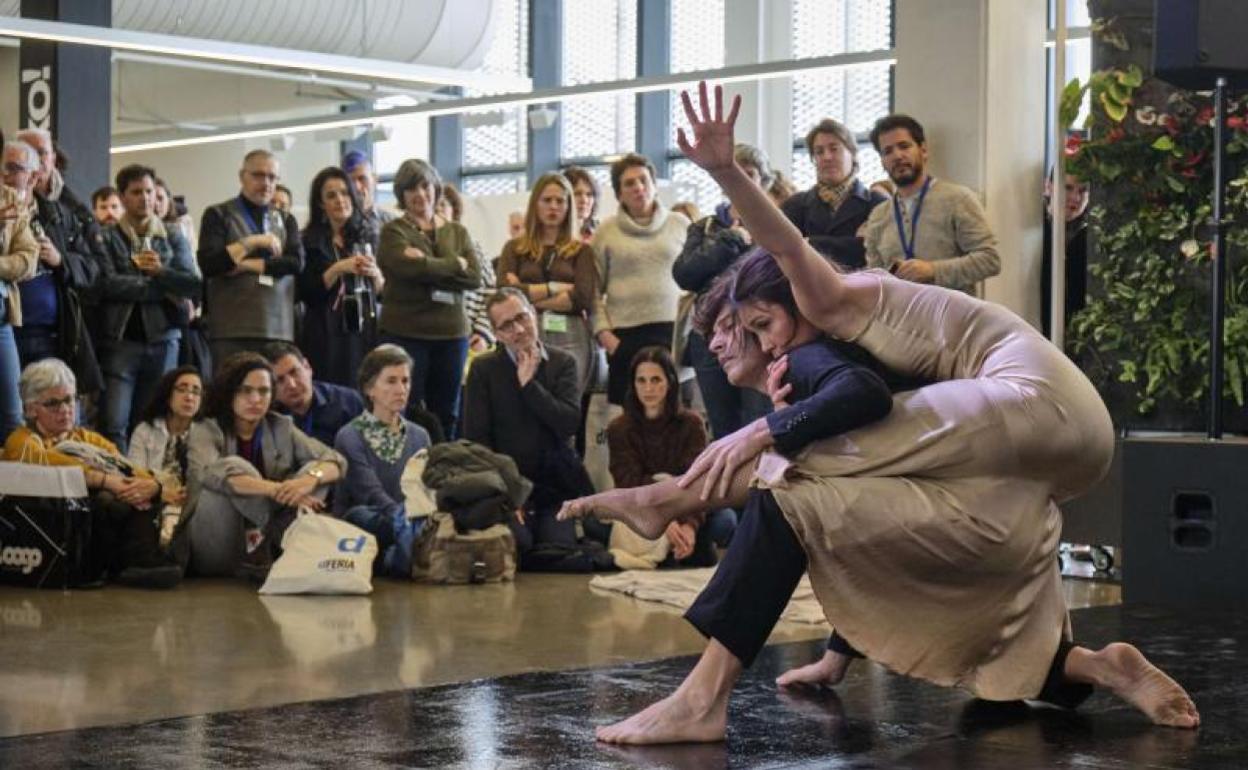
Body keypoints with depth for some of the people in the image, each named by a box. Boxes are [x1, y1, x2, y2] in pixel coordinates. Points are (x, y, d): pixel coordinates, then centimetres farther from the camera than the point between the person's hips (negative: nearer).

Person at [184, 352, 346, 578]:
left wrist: (310, 479, -28)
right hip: (216, 557, -4)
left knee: (317, 472, -9)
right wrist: (278, 490, -36)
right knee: (224, 484, -29)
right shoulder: (206, 430, -8)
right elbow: (209, 473, -30)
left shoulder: (281, 428, 4)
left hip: (263, 550, 4)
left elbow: (336, 461, -4)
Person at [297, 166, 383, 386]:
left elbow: (383, 293, 13)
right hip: (326, 337, -3)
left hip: (366, 333, 3)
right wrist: (337, 269, -15)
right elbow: (305, 295, -6)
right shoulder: (309, 242, 2)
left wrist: (375, 274, -6)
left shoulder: (369, 237, 12)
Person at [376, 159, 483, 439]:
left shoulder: (457, 232, 13)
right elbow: (410, 268, -17)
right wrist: (455, 265, -5)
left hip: (451, 333, 4)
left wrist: (429, 268, -11)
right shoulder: (393, 232, 1)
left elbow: (476, 276, -1)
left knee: (447, 416, 9)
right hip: (405, 333, -4)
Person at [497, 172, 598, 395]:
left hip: (570, 338, 0)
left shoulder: (581, 250, 11)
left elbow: (584, 298, -3)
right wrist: (554, 287, -4)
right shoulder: (514, 248, 13)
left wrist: (528, 296, -3)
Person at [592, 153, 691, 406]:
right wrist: (603, 332, -4)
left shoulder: (680, 224, 12)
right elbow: (594, 290, 7)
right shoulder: (607, 232, 9)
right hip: (624, 335, -1)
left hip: (673, 330, 1)